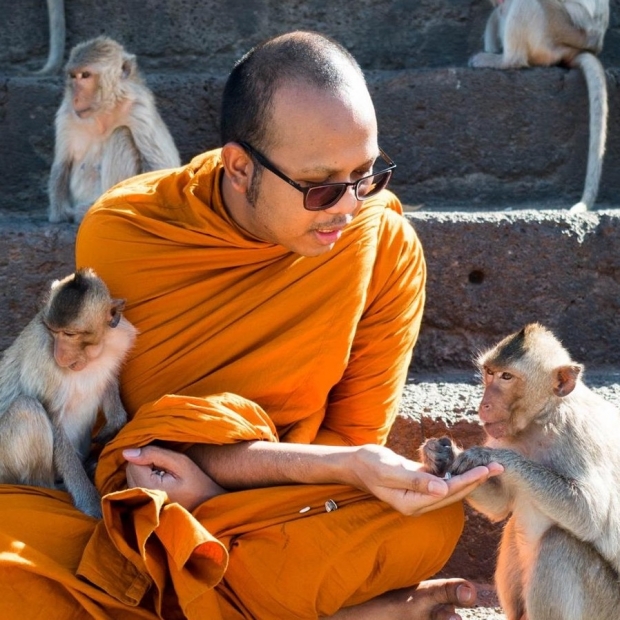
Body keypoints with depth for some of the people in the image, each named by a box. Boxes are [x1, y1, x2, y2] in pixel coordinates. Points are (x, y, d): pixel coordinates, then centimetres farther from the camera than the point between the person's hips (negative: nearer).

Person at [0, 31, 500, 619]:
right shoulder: (118, 235, -14)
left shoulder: (386, 246, -11)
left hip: (285, 515, 0)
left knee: (430, 521, -30)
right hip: (135, 506, 0)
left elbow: (353, 436, -2)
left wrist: (214, 469, -24)